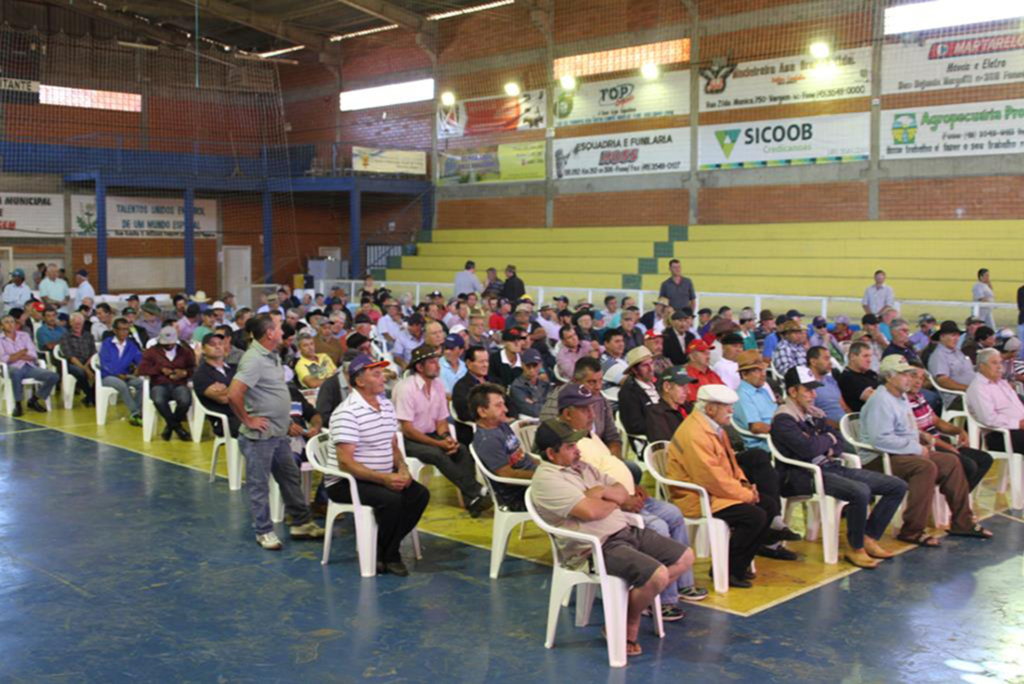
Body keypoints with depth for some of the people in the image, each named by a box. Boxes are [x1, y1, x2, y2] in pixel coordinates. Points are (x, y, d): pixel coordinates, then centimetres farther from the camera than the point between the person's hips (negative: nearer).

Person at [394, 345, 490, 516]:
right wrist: (439, 443, -23)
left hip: (430, 435, 6)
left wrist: (447, 438, -13)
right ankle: (474, 496, -27)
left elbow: (441, 420, 10)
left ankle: (471, 499, -24)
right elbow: (407, 430, -18)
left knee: (462, 450, -20)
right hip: (407, 440, -6)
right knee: (437, 454, -32)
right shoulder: (406, 388, -17)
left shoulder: (438, 385, 4)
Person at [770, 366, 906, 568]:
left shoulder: (814, 414, 18)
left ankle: (870, 538, 9)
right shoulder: (783, 419, -9)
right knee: (860, 491, -35)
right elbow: (808, 448, -22)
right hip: (808, 475, -9)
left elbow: (840, 441, 19)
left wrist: (832, 449, -5)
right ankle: (855, 549, -15)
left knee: (898, 486, 4)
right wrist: (828, 439, -2)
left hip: (832, 467, 9)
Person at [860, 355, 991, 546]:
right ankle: (912, 531, -28)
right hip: (880, 459, -11)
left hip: (905, 452, 11)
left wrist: (920, 436, 10)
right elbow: (880, 439, -29)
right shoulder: (881, 401, -18)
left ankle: (962, 522, 12)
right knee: (926, 467, -32)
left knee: (951, 462, 5)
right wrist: (915, 447, -20)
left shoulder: (901, 397, 17)